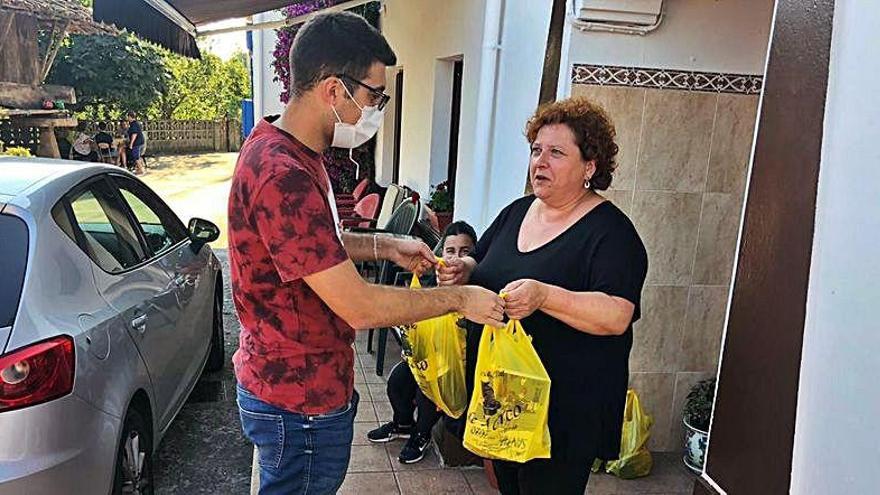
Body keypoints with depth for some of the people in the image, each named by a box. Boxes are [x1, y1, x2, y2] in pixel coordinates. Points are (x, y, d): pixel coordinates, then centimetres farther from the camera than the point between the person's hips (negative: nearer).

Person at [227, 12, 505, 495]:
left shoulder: (282, 148, 4)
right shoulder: (283, 176, -30)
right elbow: (360, 306, -29)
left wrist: (385, 246, 4)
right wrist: (459, 298, -16)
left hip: (290, 382, 10)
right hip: (300, 402, -10)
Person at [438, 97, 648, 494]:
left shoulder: (611, 231, -14)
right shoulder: (516, 212, 7)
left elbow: (616, 316, -25)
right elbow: (482, 266, 18)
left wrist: (544, 296, -38)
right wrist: (463, 270, -5)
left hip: (563, 410, -6)